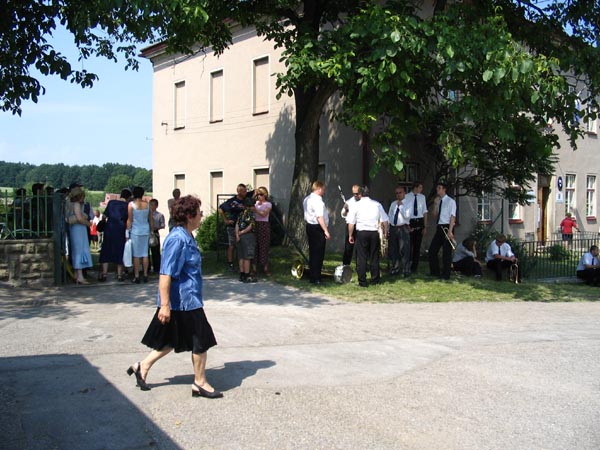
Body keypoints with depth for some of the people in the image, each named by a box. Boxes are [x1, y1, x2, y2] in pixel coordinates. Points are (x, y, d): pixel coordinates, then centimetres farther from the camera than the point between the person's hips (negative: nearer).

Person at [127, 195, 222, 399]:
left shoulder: (186, 237, 10)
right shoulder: (178, 239, -22)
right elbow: (166, 274, -25)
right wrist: (164, 304, -26)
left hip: (189, 300, 10)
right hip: (183, 302, -10)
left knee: (172, 341, 19)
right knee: (201, 341, 2)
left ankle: (142, 367, 28)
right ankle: (200, 383, 17)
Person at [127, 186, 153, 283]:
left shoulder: (131, 204, -6)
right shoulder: (147, 204, 4)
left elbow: (129, 220, -7)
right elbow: (151, 220, 8)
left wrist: (127, 232, -1)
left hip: (135, 231, -3)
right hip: (146, 231, 3)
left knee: (136, 255, 1)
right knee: (145, 254, 8)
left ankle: (136, 276, 1)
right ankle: (145, 275, 11)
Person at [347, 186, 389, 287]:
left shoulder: (356, 205, -1)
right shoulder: (377, 204, 4)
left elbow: (351, 223, -2)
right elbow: (385, 220, 5)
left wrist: (350, 235, 7)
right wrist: (385, 232, 17)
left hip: (361, 233, -2)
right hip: (374, 233, 2)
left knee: (361, 258, 3)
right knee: (374, 257, 12)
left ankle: (362, 282, 3)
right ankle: (375, 280, 19)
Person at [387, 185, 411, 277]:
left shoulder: (408, 204, -2)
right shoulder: (393, 204, 14)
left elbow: (407, 216, -17)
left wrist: (400, 206, -15)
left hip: (403, 229, -5)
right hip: (393, 228, 5)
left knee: (404, 250, -5)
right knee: (393, 250, 11)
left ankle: (406, 270, 3)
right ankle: (395, 268, 24)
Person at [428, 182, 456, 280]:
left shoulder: (450, 201, -7)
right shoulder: (439, 201, 14)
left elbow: (452, 216, -14)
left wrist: (450, 231, -19)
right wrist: (435, 204, 5)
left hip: (446, 228, -7)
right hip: (439, 228, 7)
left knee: (446, 252, 1)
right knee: (432, 250, 8)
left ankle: (445, 274, 10)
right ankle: (435, 272, 21)